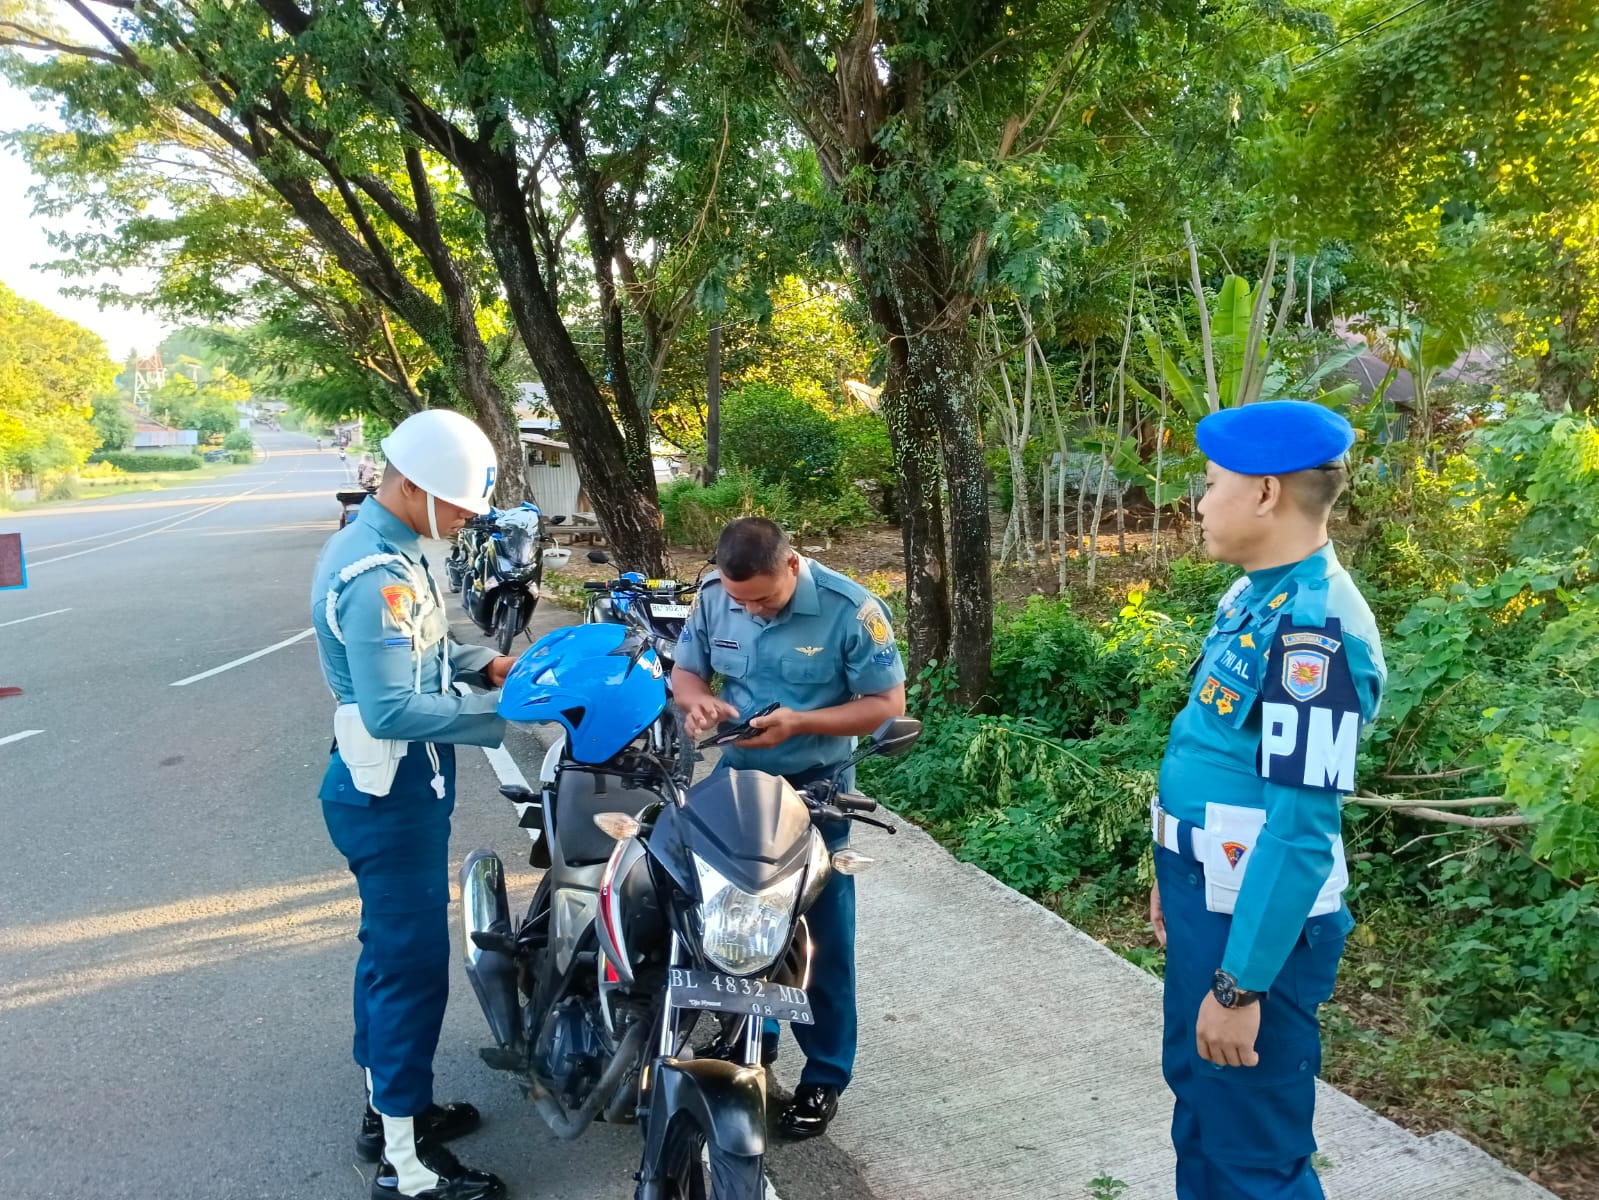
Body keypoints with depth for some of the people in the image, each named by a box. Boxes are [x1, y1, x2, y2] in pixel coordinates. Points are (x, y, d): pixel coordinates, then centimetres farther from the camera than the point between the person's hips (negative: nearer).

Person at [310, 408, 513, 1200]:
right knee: (413, 966, -1)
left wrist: (482, 662, 4)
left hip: (390, 789, 11)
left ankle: (389, 1109, 37)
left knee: (390, 952, 20)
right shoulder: (377, 576, -26)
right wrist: (501, 715, -24)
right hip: (391, 797, -11)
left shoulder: (380, 546, 7)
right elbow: (390, 711, -30)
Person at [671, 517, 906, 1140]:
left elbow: (887, 702, -15)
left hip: (814, 787, -4)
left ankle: (825, 1074, 20)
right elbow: (684, 669, 4)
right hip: (736, 778, 5)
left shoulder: (850, 609, -21)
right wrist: (698, 699, -21)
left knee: (819, 933, 4)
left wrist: (799, 723, -27)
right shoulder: (713, 596, -8)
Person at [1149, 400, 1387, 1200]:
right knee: (1195, 1092, 24)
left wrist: (1240, 984, -24)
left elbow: (1301, 831, -27)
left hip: (1258, 926, -9)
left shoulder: (1314, 629, -25)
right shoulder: (1252, 598, 6)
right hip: (1207, 902, 9)